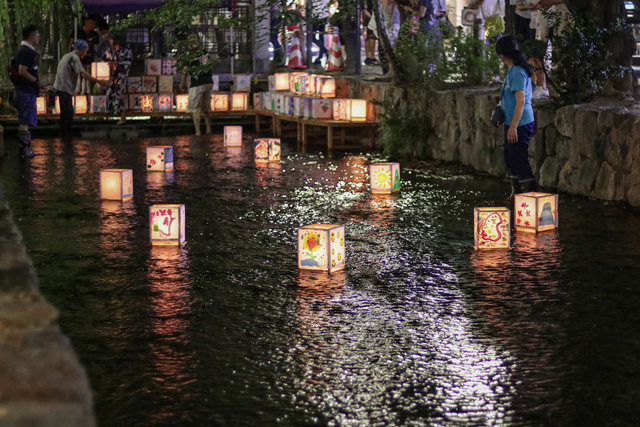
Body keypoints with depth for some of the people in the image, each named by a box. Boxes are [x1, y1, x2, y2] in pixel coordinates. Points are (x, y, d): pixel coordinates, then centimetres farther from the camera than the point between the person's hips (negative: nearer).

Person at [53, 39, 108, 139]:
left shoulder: (67, 56, 20)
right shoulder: (74, 58, -12)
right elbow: (83, 73, -21)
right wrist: (98, 81, -22)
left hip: (60, 87, 10)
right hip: (65, 88, -10)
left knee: (65, 111, 16)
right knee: (69, 112, -8)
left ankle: (64, 133, 21)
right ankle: (68, 134, -8)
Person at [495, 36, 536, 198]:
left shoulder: (517, 72, -20)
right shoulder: (512, 71, 12)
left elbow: (521, 101, -24)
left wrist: (513, 127, -25)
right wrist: (501, 105, 13)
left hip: (520, 124, -10)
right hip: (512, 123, 10)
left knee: (520, 160, -6)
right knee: (511, 160, 19)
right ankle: (516, 193, 30)